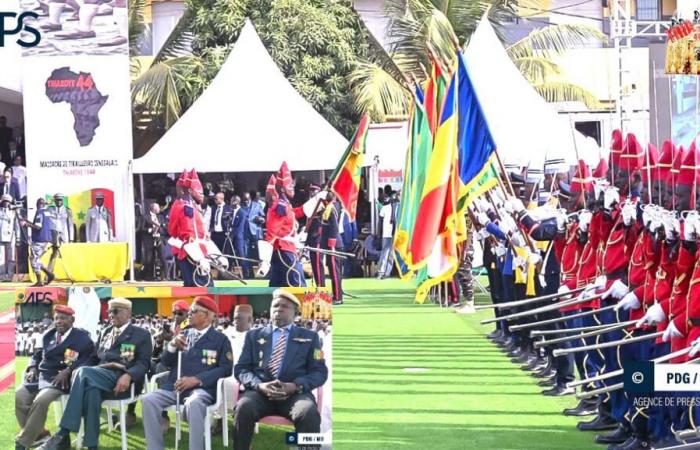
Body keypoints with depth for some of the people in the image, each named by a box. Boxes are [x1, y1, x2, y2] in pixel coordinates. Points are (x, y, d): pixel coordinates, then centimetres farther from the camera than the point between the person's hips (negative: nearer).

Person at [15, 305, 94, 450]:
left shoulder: (82, 337, 4)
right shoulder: (48, 335, 22)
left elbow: (89, 356, -9)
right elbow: (37, 355, 24)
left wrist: (68, 371, -21)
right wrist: (33, 368, 1)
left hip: (61, 380, -6)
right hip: (41, 376, 6)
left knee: (41, 400, -33)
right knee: (18, 396, -21)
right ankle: (38, 434, -4)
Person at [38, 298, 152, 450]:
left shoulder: (141, 335, 13)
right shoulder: (104, 333, 32)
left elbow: (143, 363, 1)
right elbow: (95, 358, 24)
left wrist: (128, 376, -21)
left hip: (121, 379, -4)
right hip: (100, 375, 4)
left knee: (84, 372, -35)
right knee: (91, 388, -37)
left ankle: (63, 434, -38)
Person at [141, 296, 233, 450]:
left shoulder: (220, 339, 6)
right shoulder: (182, 335, 21)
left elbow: (226, 368, -5)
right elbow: (167, 362, 19)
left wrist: (196, 379, -16)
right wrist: (172, 345, -3)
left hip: (202, 387, -5)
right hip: (175, 386, 5)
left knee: (193, 403, -39)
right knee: (149, 400, -23)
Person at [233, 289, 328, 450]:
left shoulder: (309, 337, 20)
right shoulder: (254, 335, 22)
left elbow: (320, 371, 11)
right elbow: (241, 368, 13)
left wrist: (296, 386, -11)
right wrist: (259, 385, -10)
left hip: (295, 393, -1)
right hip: (260, 391, 1)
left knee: (308, 412, -36)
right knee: (244, 407, -34)